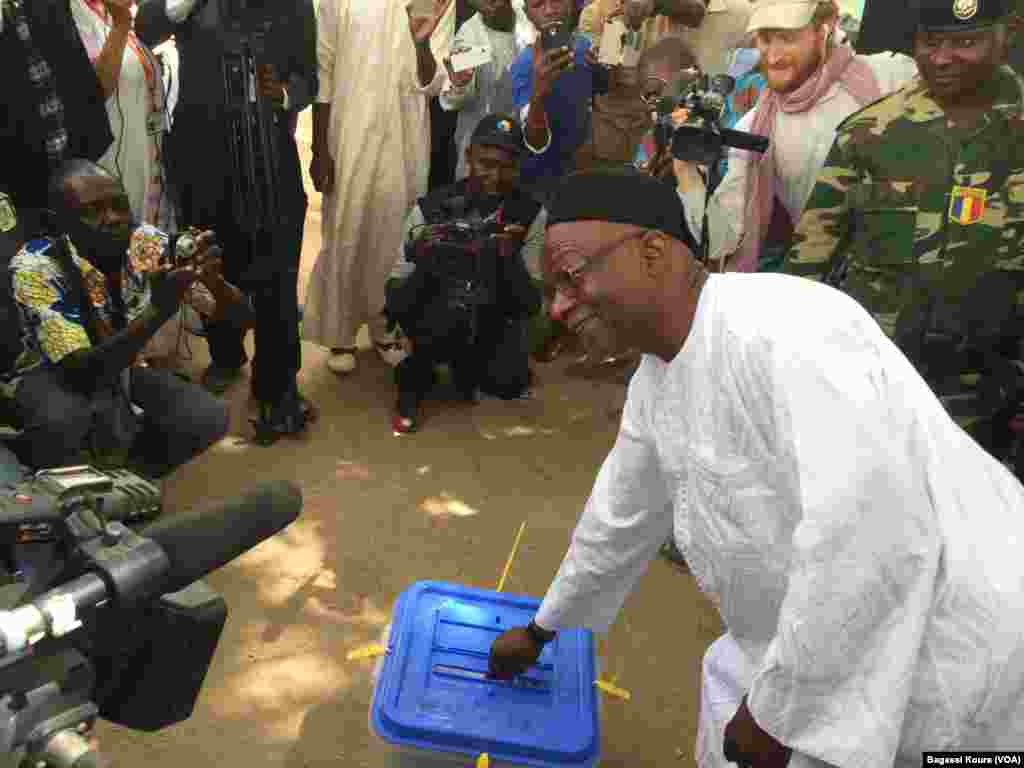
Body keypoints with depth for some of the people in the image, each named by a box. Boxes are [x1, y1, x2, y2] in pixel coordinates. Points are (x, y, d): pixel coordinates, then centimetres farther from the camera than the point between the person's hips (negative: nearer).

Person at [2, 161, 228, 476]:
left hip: (120, 367, 4)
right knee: (63, 419, -37)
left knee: (209, 417, -20)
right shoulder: (35, 266, -27)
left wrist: (212, 274, -40)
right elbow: (84, 369, -36)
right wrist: (158, 310, -49)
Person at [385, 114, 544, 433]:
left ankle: (465, 365, 12)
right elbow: (395, 301, -14)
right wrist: (424, 265, -34)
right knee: (453, 304, -34)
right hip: (434, 315, -1)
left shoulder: (532, 215, -11)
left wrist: (510, 258, -30)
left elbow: (531, 305, -13)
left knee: (509, 383, -25)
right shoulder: (430, 209, -14)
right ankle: (414, 377, -3)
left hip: (495, 318, 1)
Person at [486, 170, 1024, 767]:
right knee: (731, 684, 22)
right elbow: (619, 521, 13)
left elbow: (872, 539, -34)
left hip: (951, 665, -7)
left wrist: (775, 713, -21)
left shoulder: (780, 331, -28)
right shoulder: (656, 380, 1)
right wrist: (540, 630, 25)